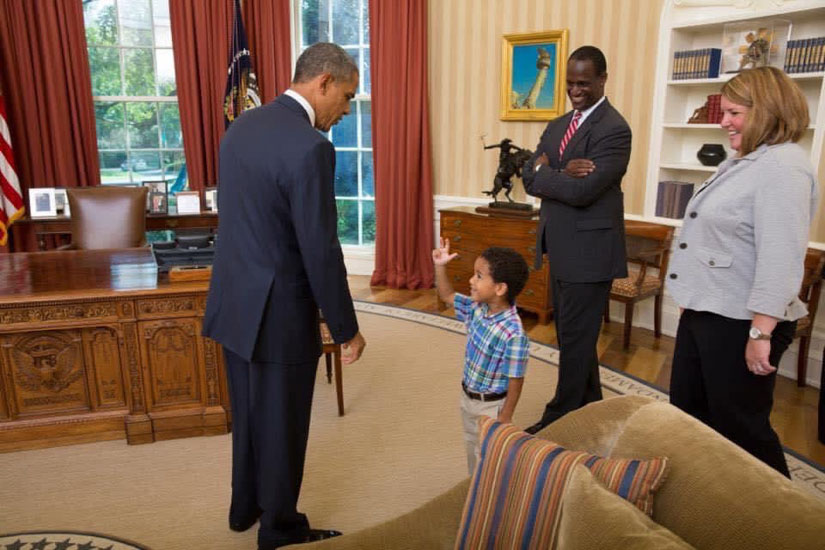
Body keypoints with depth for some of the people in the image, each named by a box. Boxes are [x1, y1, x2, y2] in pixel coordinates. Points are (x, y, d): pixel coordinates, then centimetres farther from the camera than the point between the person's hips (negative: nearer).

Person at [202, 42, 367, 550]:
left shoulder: (243, 124, 5)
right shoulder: (310, 147, -22)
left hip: (234, 301, 9)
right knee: (282, 425, 11)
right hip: (278, 312, -8)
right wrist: (347, 329, -11)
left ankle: (245, 507, 45)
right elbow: (321, 252, -22)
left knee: (248, 412, 24)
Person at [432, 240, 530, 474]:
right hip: (467, 395, 8)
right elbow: (447, 296, 5)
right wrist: (440, 266, -8)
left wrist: (505, 417, -17)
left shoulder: (513, 334, -33)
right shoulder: (477, 308, -11)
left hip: (490, 405, -8)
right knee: (472, 446, 28)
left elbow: (516, 380, -24)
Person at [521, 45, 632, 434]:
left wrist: (543, 173, -8)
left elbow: (582, 191, -23)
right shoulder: (558, 126, 13)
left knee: (575, 337, 2)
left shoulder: (614, 129, -13)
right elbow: (530, 176, 2)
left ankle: (562, 418, 16)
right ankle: (589, 406, 35)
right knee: (571, 333, 18)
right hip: (560, 248, 9)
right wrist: (562, 173, -18)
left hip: (589, 250, -8)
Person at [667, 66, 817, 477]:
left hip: (741, 321, -10)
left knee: (739, 428, 4)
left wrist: (761, 332, -28)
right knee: (687, 415, 18)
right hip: (704, 311, 10)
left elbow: (781, 256, -26)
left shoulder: (783, 166, -18)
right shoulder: (743, 161, 15)